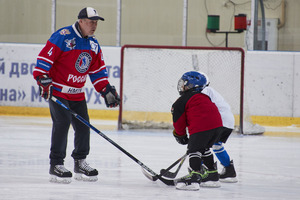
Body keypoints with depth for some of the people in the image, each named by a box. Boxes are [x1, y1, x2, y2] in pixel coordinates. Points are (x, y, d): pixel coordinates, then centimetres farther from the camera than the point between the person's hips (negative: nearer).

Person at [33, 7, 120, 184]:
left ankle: (80, 163, 20)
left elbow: (98, 70, 16)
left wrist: (107, 90, 9)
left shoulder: (93, 44, 8)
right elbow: (45, 55, -18)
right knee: (62, 123, -16)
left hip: (77, 93, 7)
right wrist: (43, 79, -25)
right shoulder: (63, 36, -16)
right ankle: (56, 165, -10)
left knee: (83, 126, 6)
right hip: (57, 90, -7)